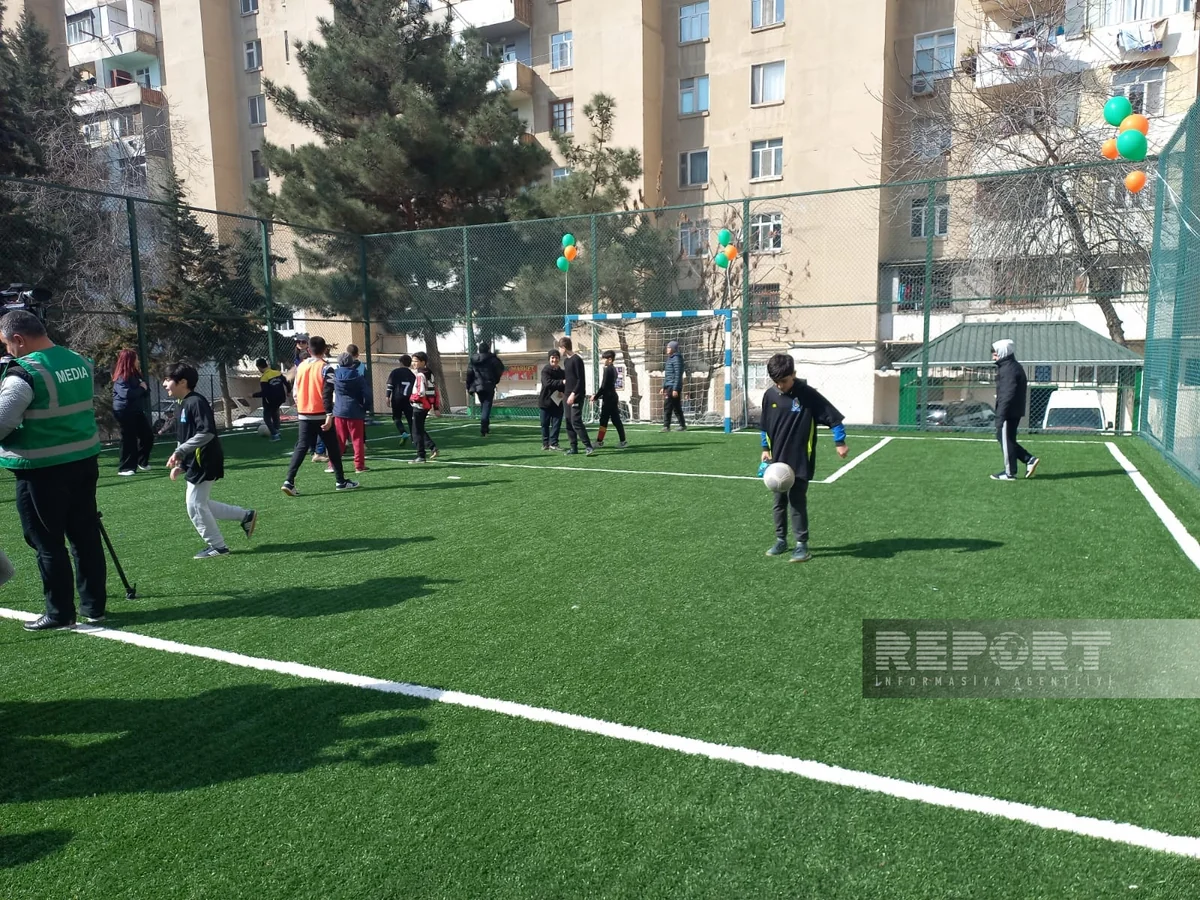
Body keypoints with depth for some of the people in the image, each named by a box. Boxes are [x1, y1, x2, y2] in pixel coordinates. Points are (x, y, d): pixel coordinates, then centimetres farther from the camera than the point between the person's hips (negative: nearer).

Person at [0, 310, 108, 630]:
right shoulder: (81, 362, 7)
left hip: (42, 470, -7)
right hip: (84, 460, 7)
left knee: (48, 543, 4)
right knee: (86, 536, 12)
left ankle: (59, 613, 12)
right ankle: (94, 606, 20)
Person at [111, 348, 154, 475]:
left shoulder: (136, 374, 13)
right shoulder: (121, 378, -13)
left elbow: (146, 392, 15)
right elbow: (126, 393, -28)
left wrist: (145, 388, -9)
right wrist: (141, 389, -13)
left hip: (137, 411, 8)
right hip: (124, 412, -8)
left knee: (148, 435, 9)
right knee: (129, 439, -6)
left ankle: (142, 462, 25)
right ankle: (125, 468, 1)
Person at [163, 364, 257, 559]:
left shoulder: (196, 402, -17)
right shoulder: (184, 404, 14)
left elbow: (207, 432, -27)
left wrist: (180, 451, -26)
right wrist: (179, 463, 17)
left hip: (204, 463, -10)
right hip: (196, 463, 10)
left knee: (196, 506, -3)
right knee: (201, 505, 14)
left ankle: (217, 546, 9)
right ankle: (246, 516, 21)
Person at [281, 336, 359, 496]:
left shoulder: (301, 366, 7)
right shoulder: (326, 367, -10)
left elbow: (295, 390, 13)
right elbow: (327, 393, -18)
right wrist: (329, 415, -21)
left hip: (304, 415, 4)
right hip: (321, 415, -4)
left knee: (301, 448, 5)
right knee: (332, 448, 8)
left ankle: (289, 481, -7)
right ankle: (341, 481, 16)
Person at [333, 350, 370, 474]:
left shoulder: (335, 375, -1)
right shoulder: (359, 378, -6)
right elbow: (365, 396, -9)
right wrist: (364, 408, 5)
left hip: (339, 412, 2)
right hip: (355, 412, -2)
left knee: (338, 440, 10)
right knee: (358, 440, 5)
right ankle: (359, 465, 5)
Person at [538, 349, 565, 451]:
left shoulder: (562, 372, 8)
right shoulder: (545, 370, -7)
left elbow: (566, 386, 13)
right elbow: (548, 382, -24)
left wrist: (564, 393, -10)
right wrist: (562, 382, -34)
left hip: (558, 402, 3)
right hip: (545, 401, -3)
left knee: (556, 423, 1)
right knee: (545, 424, 6)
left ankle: (553, 443, 7)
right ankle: (545, 443, 18)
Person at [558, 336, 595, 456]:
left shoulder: (577, 359, -12)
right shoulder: (566, 360, 15)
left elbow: (581, 379, -16)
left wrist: (574, 394, -21)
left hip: (577, 396, -9)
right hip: (568, 395, 9)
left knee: (576, 421, -14)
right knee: (568, 421, 7)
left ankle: (589, 446, -11)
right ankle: (574, 447, 12)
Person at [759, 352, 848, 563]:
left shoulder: (808, 395, -13)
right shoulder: (770, 395, 2)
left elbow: (834, 417, -9)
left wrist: (839, 443, -11)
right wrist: (765, 448, 13)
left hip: (800, 461, -5)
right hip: (778, 460, 5)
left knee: (797, 501, -6)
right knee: (779, 501, 12)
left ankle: (802, 544, 4)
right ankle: (781, 540, 24)